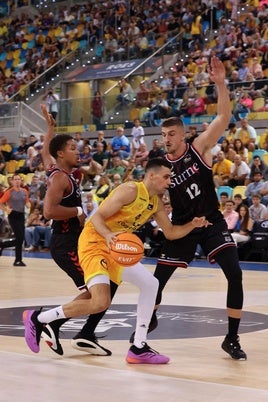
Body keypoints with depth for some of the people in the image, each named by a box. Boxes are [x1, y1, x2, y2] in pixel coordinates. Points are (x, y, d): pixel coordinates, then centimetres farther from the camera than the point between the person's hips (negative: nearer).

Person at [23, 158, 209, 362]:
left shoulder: (157, 202, 10)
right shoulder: (130, 190, -17)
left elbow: (171, 232, 16)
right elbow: (98, 217, -19)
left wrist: (193, 225, -1)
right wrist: (108, 235, -38)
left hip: (116, 247, 10)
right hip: (94, 242, -10)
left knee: (150, 284, 7)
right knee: (100, 302, -22)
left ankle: (139, 348, 11)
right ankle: (37, 319, -7)